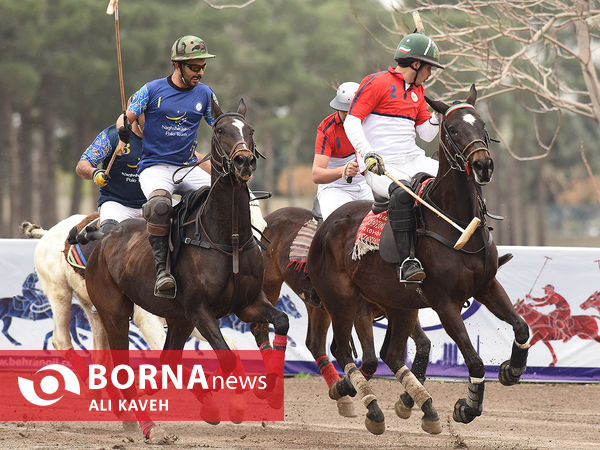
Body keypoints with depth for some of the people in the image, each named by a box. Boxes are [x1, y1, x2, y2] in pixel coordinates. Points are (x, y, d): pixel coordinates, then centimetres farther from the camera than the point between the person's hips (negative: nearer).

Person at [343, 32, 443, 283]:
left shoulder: (417, 91, 21)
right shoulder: (377, 83, -2)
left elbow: (427, 134, 22)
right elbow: (352, 121, -9)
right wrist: (367, 153, -22)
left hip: (413, 160, 8)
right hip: (379, 167, -7)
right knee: (402, 193, -37)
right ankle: (407, 261, -36)